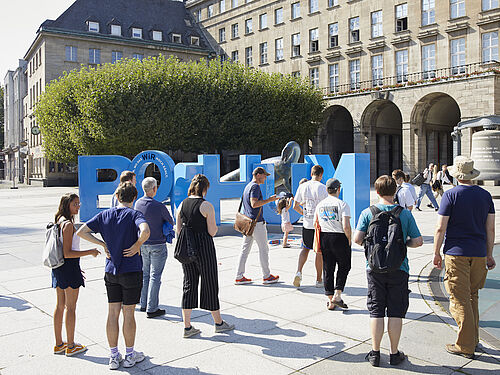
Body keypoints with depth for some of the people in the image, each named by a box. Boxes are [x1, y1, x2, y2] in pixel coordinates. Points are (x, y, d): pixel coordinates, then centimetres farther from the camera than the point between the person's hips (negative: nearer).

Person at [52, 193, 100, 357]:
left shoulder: (60, 222, 10)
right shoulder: (68, 224, -18)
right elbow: (67, 253, -22)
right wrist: (90, 252, -17)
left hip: (58, 268, 9)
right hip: (69, 266, -9)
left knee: (60, 305, 15)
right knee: (70, 307, 2)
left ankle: (58, 344, 26)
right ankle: (70, 346, 12)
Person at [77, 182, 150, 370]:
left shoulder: (104, 215, 3)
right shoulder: (134, 214, -12)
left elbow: (81, 231, 1)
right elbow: (145, 231, -32)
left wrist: (103, 244, 4)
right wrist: (137, 245, -15)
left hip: (111, 271, 4)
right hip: (131, 271, -4)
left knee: (112, 313, 11)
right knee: (128, 313, 7)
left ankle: (114, 356, 20)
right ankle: (130, 355, 20)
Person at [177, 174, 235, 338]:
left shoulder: (182, 205, 5)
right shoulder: (207, 206, -12)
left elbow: (178, 230, 7)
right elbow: (212, 232, -11)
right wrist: (215, 225, 8)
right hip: (204, 247, -5)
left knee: (189, 284, 12)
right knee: (210, 283, 8)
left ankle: (187, 327, 14)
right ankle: (218, 323, 23)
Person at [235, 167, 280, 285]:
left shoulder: (247, 186, 18)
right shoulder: (255, 186, -13)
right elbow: (254, 203, -24)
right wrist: (269, 200, -19)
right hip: (256, 222, -9)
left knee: (245, 249, 9)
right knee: (263, 249, 1)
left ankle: (239, 277, 10)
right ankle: (266, 276, 10)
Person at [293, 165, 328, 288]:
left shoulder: (302, 186, 0)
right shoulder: (323, 188, -11)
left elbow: (295, 206, 5)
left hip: (307, 224, 3)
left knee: (305, 249, 18)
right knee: (320, 252, 9)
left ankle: (299, 272, -1)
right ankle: (319, 280, 18)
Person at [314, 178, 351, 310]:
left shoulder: (320, 205, 6)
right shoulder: (342, 204, -11)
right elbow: (346, 226, -17)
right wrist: (349, 240, -5)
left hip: (324, 238, 5)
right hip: (339, 237, -5)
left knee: (327, 269, 10)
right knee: (344, 267, 13)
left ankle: (330, 301, 15)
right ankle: (337, 295, 3)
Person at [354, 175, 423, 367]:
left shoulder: (367, 213, -4)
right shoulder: (405, 214, -3)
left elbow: (357, 238, -10)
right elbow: (418, 241, -3)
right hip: (398, 268, 0)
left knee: (376, 311, 8)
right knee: (396, 312, 9)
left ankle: (375, 353, 16)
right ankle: (394, 353, 18)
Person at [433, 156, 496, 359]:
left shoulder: (451, 195, -9)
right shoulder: (485, 195, 5)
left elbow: (440, 228, -10)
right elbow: (490, 228, 7)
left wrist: (436, 253, 0)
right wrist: (489, 255, 15)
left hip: (456, 253, -5)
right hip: (479, 254, 5)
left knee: (460, 300, 0)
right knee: (472, 296, 18)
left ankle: (466, 346, 5)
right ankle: (473, 339, 27)